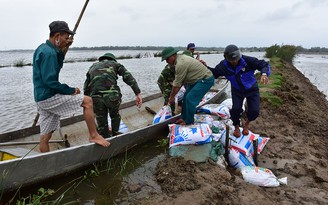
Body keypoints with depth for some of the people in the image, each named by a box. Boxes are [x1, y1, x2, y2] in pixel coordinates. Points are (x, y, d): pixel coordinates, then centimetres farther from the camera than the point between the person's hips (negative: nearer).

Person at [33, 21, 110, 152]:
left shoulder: (42, 49, 14)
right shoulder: (49, 53, -17)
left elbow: (57, 66, 24)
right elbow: (50, 81, -22)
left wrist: (64, 50, 13)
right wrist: (71, 91, -13)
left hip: (41, 99, 10)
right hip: (49, 97, -10)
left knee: (45, 137, 14)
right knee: (87, 101, -8)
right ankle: (93, 135, -1)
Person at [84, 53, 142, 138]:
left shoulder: (93, 66, 30)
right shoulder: (115, 64, 21)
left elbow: (86, 87, 23)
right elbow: (128, 77, 5)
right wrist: (138, 93, -2)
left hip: (95, 98, 2)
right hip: (112, 95, -1)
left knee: (102, 124, 15)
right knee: (115, 116, 27)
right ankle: (116, 136, 39)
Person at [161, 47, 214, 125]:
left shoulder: (180, 64, -26)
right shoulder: (179, 59, 4)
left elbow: (177, 84, -19)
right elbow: (179, 81, 7)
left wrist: (172, 96, -7)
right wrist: (172, 94, 8)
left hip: (206, 80, -10)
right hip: (198, 79, 10)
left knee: (190, 99, -14)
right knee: (186, 97, 11)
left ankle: (189, 122, -1)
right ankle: (184, 118, 22)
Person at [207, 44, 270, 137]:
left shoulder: (247, 60, -27)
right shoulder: (224, 65, -17)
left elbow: (264, 64, -23)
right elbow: (214, 73, -3)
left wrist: (264, 74, -45)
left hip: (252, 89, -1)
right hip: (237, 90, 1)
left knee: (254, 111, -14)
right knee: (236, 109, -20)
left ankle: (247, 123, 25)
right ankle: (236, 127, 14)